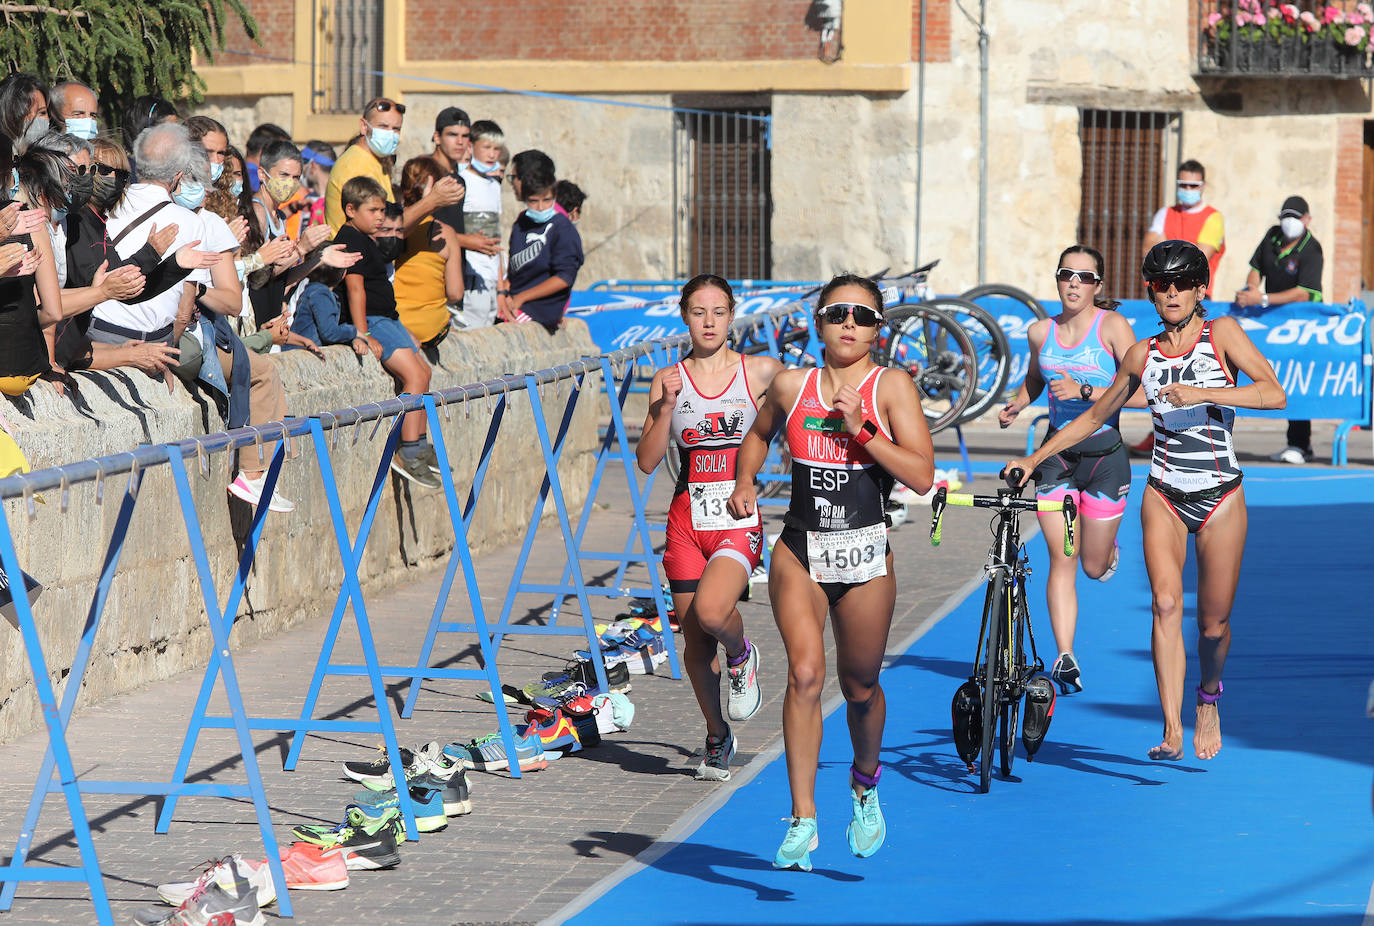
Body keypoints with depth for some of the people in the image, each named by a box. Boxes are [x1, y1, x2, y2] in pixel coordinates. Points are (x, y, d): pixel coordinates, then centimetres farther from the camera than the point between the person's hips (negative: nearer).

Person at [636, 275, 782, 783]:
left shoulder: (760, 372, 0)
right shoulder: (668, 380, 4)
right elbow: (646, 461, -2)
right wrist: (667, 408, -14)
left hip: (739, 517, -3)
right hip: (687, 519, 3)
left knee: (711, 612, -27)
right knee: (695, 641, 6)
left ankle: (741, 655, 8)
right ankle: (717, 738, 26)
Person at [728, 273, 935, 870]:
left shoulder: (891, 389, -4)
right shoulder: (791, 386, 5)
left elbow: (921, 476, -12)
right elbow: (760, 434, 26)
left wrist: (861, 429, -19)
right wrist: (744, 482, 8)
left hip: (866, 557, -1)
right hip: (800, 552, 1)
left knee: (860, 688, 11)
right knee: (805, 673, -17)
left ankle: (865, 785, 42)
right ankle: (802, 819, -17)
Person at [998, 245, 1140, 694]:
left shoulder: (1112, 326, -9)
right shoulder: (1041, 332, 4)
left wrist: (1086, 391, -28)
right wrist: (1016, 405, 5)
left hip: (1104, 452, -2)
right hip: (1057, 452, 2)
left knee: (1095, 567, 8)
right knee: (1061, 560, -8)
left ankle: (1109, 548, 45)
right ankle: (1065, 657, -7)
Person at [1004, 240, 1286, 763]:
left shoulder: (1222, 333, -2)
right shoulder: (1143, 354, 8)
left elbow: (1275, 394, -14)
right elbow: (1096, 415, 20)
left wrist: (1202, 393, -23)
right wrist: (1034, 458, 16)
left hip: (1221, 498, -2)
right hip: (1164, 496, 2)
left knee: (1213, 622, 3)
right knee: (1165, 603, -18)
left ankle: (1209, 697, 35)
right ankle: (1172, 731, -22)